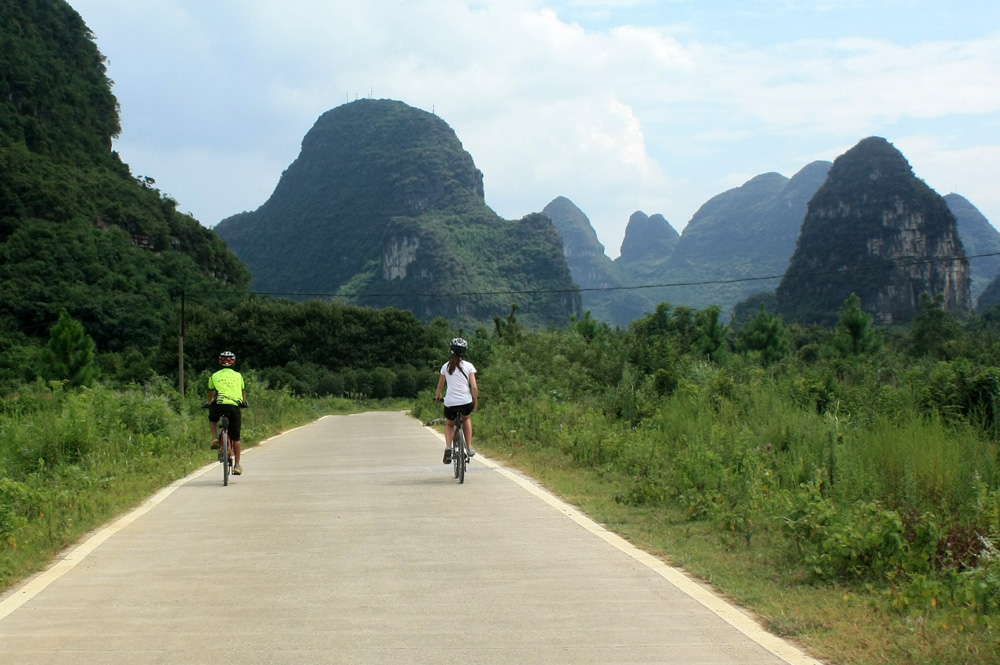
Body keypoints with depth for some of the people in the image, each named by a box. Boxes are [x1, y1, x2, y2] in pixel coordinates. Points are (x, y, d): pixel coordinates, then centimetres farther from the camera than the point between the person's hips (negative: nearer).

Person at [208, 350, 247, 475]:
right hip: (234, 406, 0)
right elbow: (243, 392, 31)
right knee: (236, 438, 10)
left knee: (212, 418, 36)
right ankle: (237, 465, 10)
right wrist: (244, 402, 51)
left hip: (219, 405, 0)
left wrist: (209, 404, 47)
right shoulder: (238, 375, 18)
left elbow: (211, 394, 28)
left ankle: (215, 438, 14)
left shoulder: (214, 376, 17)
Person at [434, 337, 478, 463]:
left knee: (449, 425, 26)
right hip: (466, 401, 0)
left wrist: (438, 396, 39)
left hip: (450, 402, 0)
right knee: (466, 419, 33)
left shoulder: (446, 366, 8)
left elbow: (440, 385, 19)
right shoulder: (469, 366, 2)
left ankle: (448, 447, -2)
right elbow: (474, 387, -3)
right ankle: (469, 448, 24)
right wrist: (476, 402, 9)